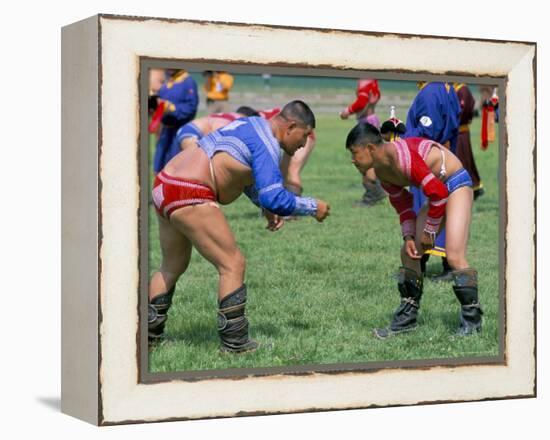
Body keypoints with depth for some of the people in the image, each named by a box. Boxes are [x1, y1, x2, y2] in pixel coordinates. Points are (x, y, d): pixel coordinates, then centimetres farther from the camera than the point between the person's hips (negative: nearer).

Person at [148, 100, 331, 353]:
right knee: (232, 264, -4)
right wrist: (313, 208, -7)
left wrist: (267, 208, 25)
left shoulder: (254, 124, 19)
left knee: (172, 266, 22)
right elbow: (275, 199, -21)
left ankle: (149, 332, 28)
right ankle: (234, 343, -2)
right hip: (189, 198, -10)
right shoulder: (267, 145, -12)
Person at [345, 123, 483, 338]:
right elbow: (402, 203, 10)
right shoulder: (382, 171, 0)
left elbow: (438, 193, -26)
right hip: (437, 190, 10)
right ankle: (407, 317, 16)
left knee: (454, 255, -19)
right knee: (409, 252, 7)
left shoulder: (401, 157, -29)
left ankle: (472, 320, -8)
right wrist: (408, 236, -3)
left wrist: (429, 231, -16)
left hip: (456, 183, -10)